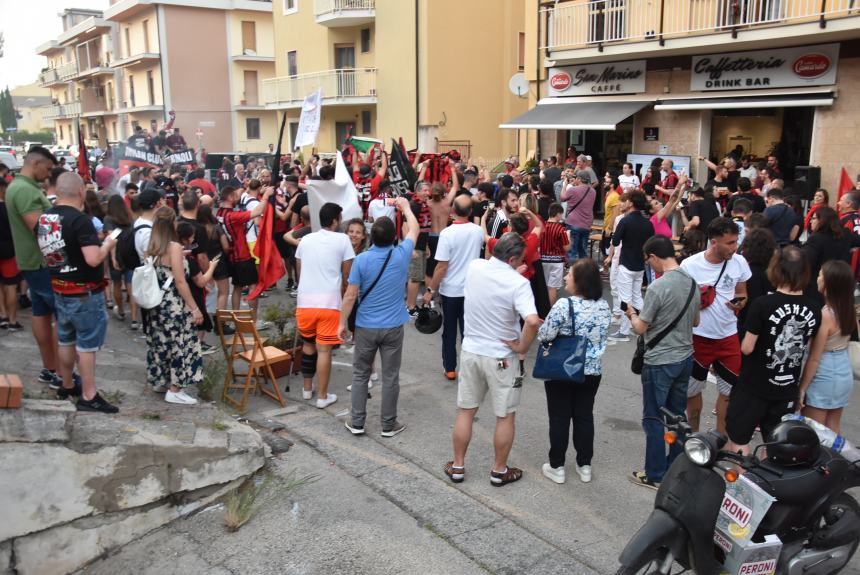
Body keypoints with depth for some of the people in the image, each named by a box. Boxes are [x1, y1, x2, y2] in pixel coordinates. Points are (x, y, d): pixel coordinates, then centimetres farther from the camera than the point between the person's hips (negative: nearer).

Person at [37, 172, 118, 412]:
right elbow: (93, 259, -29)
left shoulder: (43, 219, 3)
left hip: (59, 291, 8)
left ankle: (67, 386, 33)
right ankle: (88, 397, 7)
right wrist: (107, 245, -11)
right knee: (86, 343, 1)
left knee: (66, 340, 19)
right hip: (85, 294, -8)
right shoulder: (80, 220, -21)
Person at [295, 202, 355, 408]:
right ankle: (322, 396, 6)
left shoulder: (305, 239, 11)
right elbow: (347, 276, 0)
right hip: (329, 303, -4)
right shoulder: (342, 239, -1)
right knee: (324, 349, 1)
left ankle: (307, 389, 30)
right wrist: (342, 296, 16)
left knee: (308, 345, 19)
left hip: (305, 301, 4)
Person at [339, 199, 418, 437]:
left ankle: (357, 422, 18)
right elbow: (414, 229, 11)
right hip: (393, 327, 1)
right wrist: (406, 207, 28)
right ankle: (388, 424, 18)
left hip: (366, 327, 0)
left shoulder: (361, 259, -13)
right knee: (390, 377, 9)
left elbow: (350, 296, -10)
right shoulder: (402, 255, -9)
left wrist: (342, 323, 2)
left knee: (360, 375, 13)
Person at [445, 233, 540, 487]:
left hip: (470, 350, 5)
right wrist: (522, 347, -18)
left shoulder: (474, 267, -6)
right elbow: (532, 321, -33)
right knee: (505, 417, 14)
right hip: (501, 357, -5)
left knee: (465, 411, 18)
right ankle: (499, 471, 27)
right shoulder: (518, 283, -22)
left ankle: (457, 466, 29)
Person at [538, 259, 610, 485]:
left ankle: (556, 467, 18)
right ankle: (584, 465, 25)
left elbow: (545, 335, -17)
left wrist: (539, 328, 4)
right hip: (592, 371, 5)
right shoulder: (604, 305, -2)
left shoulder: (564, 305, -21)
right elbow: (602, 336, 10)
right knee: (584, 416, 16)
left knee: (559, 418, 8)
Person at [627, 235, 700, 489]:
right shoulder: (692, 282, 1)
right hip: (685, 358, 7)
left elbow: (641, 328, -14)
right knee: (677, 415, 18)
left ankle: (655, 475, 15)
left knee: (654, 420, 5)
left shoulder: (657, 287, -22)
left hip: (660, 363, -7)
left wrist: (632, 314, 5)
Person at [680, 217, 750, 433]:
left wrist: (740, 303, -14)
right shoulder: (690, 265, -13)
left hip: (728, 336, 2)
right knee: (693, 390, 13)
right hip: (698, 336, -2)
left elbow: (742, 293, 9)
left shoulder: (739, 262, -6)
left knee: (729, 390, 10)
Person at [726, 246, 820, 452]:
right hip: (788, 390, 5)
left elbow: (747, 348, -15)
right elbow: (805, 345, 11)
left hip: (754, 387, -5)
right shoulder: (814, 309, -5)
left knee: (738, 440, 8)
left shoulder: (762, 305, -20)